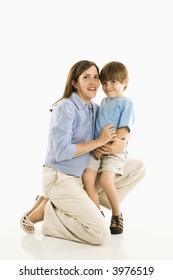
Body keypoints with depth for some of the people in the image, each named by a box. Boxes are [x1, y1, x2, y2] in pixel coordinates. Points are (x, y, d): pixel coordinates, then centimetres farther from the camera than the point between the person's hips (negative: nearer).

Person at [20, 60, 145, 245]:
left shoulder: (95, 109, 8)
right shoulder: (65, 107, -15)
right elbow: (61, 152, -23)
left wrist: (121, 144, -12)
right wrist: (99, 141, -17)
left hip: (84, 177, 8)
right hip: (59, 178, -8)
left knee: (138, 167, 9)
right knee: (101, 235, -19)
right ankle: (45, 212, -3)